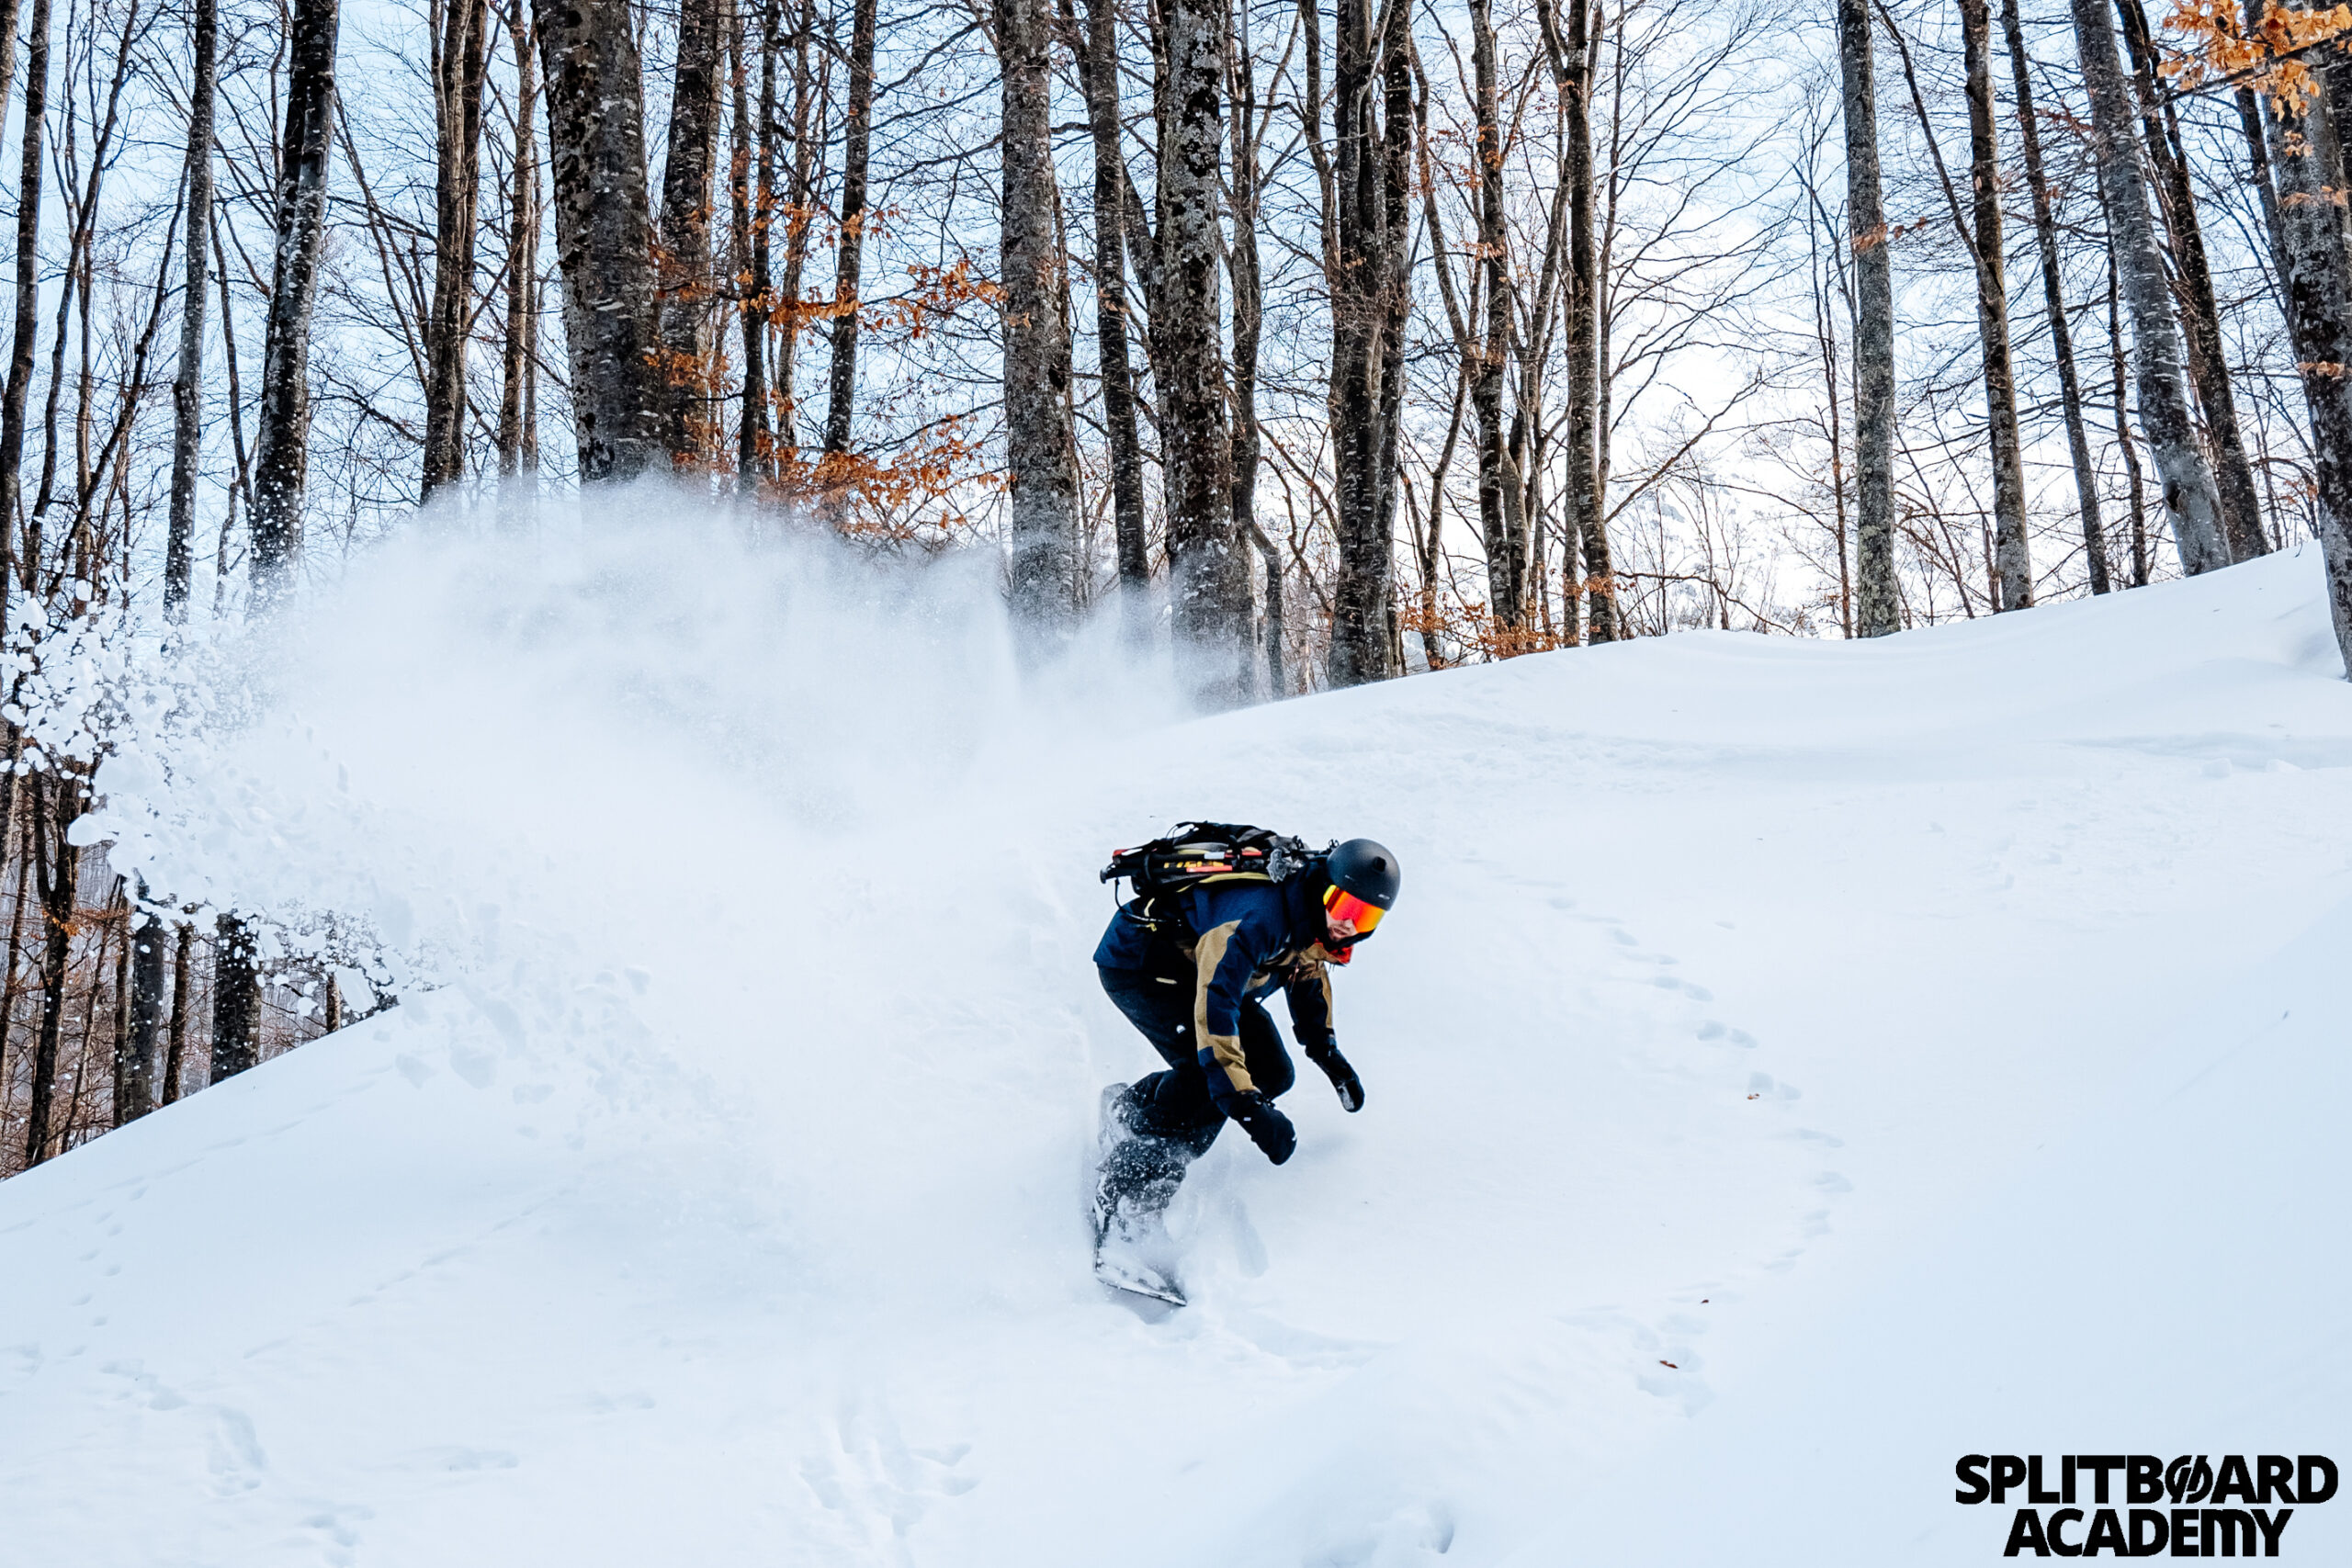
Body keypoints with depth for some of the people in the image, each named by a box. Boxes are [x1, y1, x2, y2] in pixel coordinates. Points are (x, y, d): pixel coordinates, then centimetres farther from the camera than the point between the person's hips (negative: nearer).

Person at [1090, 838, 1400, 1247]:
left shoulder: (1314, 916, -7)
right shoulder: (1260, 916, -36)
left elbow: (1307, 964, 15)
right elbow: (1214, 1004, -42)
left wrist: (1327, 1052, 18)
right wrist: (1246, 1105, -47)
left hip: (1188, 965, 9)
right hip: (1136, 964, -9)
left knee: (1273, 1074, -1)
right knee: (1212, 1071, -27)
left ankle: (1132, 1105, 12)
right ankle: (1126, 1188, -18)